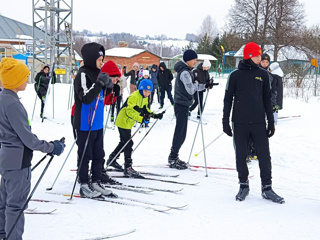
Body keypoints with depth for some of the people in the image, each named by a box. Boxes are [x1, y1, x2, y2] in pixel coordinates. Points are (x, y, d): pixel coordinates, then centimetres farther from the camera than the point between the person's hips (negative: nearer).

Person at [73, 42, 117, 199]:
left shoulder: (97, 73, 11)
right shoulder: (83, 74, -15)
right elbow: (86, 98, -24)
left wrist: (108, 86, 1)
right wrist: (100, 83, -28)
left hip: (97, 123, 9)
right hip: (85, 124, -9)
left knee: (99, 154, 14)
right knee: (85, 155, 1)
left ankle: (96, 182, 23)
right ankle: (84, 186, 10)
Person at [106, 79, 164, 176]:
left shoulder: (144, 98, 6)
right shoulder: (134, 97, -24)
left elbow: (144, 109, 17)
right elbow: (129, 111, -34)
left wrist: (155, 115, 2)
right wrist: (141, 119, -45)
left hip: (128, 123, 10)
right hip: (123, 122, -10)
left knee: (124, 142, 20)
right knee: (128, 144, -11)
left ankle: (112, 160, 37)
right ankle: (128, 168, -8)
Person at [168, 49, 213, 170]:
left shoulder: (186, 71, 16)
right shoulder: (185, 72, -16)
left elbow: (193, 87, 17)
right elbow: (191, 90, -20)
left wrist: (205, 85, 3)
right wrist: (200, 84, -3)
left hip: (182, 105, 10)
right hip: (182, 105, -10)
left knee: (180, 132, 14)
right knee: (180, 133, -6)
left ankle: (173, 157, 21)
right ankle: (173, 159, -1)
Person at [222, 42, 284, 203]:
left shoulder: (262, 75, 8)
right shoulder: (235, 75, 1)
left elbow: (267, 99, 12)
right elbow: (228, 99, 5)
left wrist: (271, 121, 9)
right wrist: (225, 121, 0)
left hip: (259, 123, 2)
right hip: (240, 123, -1)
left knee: (264, 155, 0)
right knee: (241, 156, 5)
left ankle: (267, 188, 10)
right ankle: (243, 185, 20)